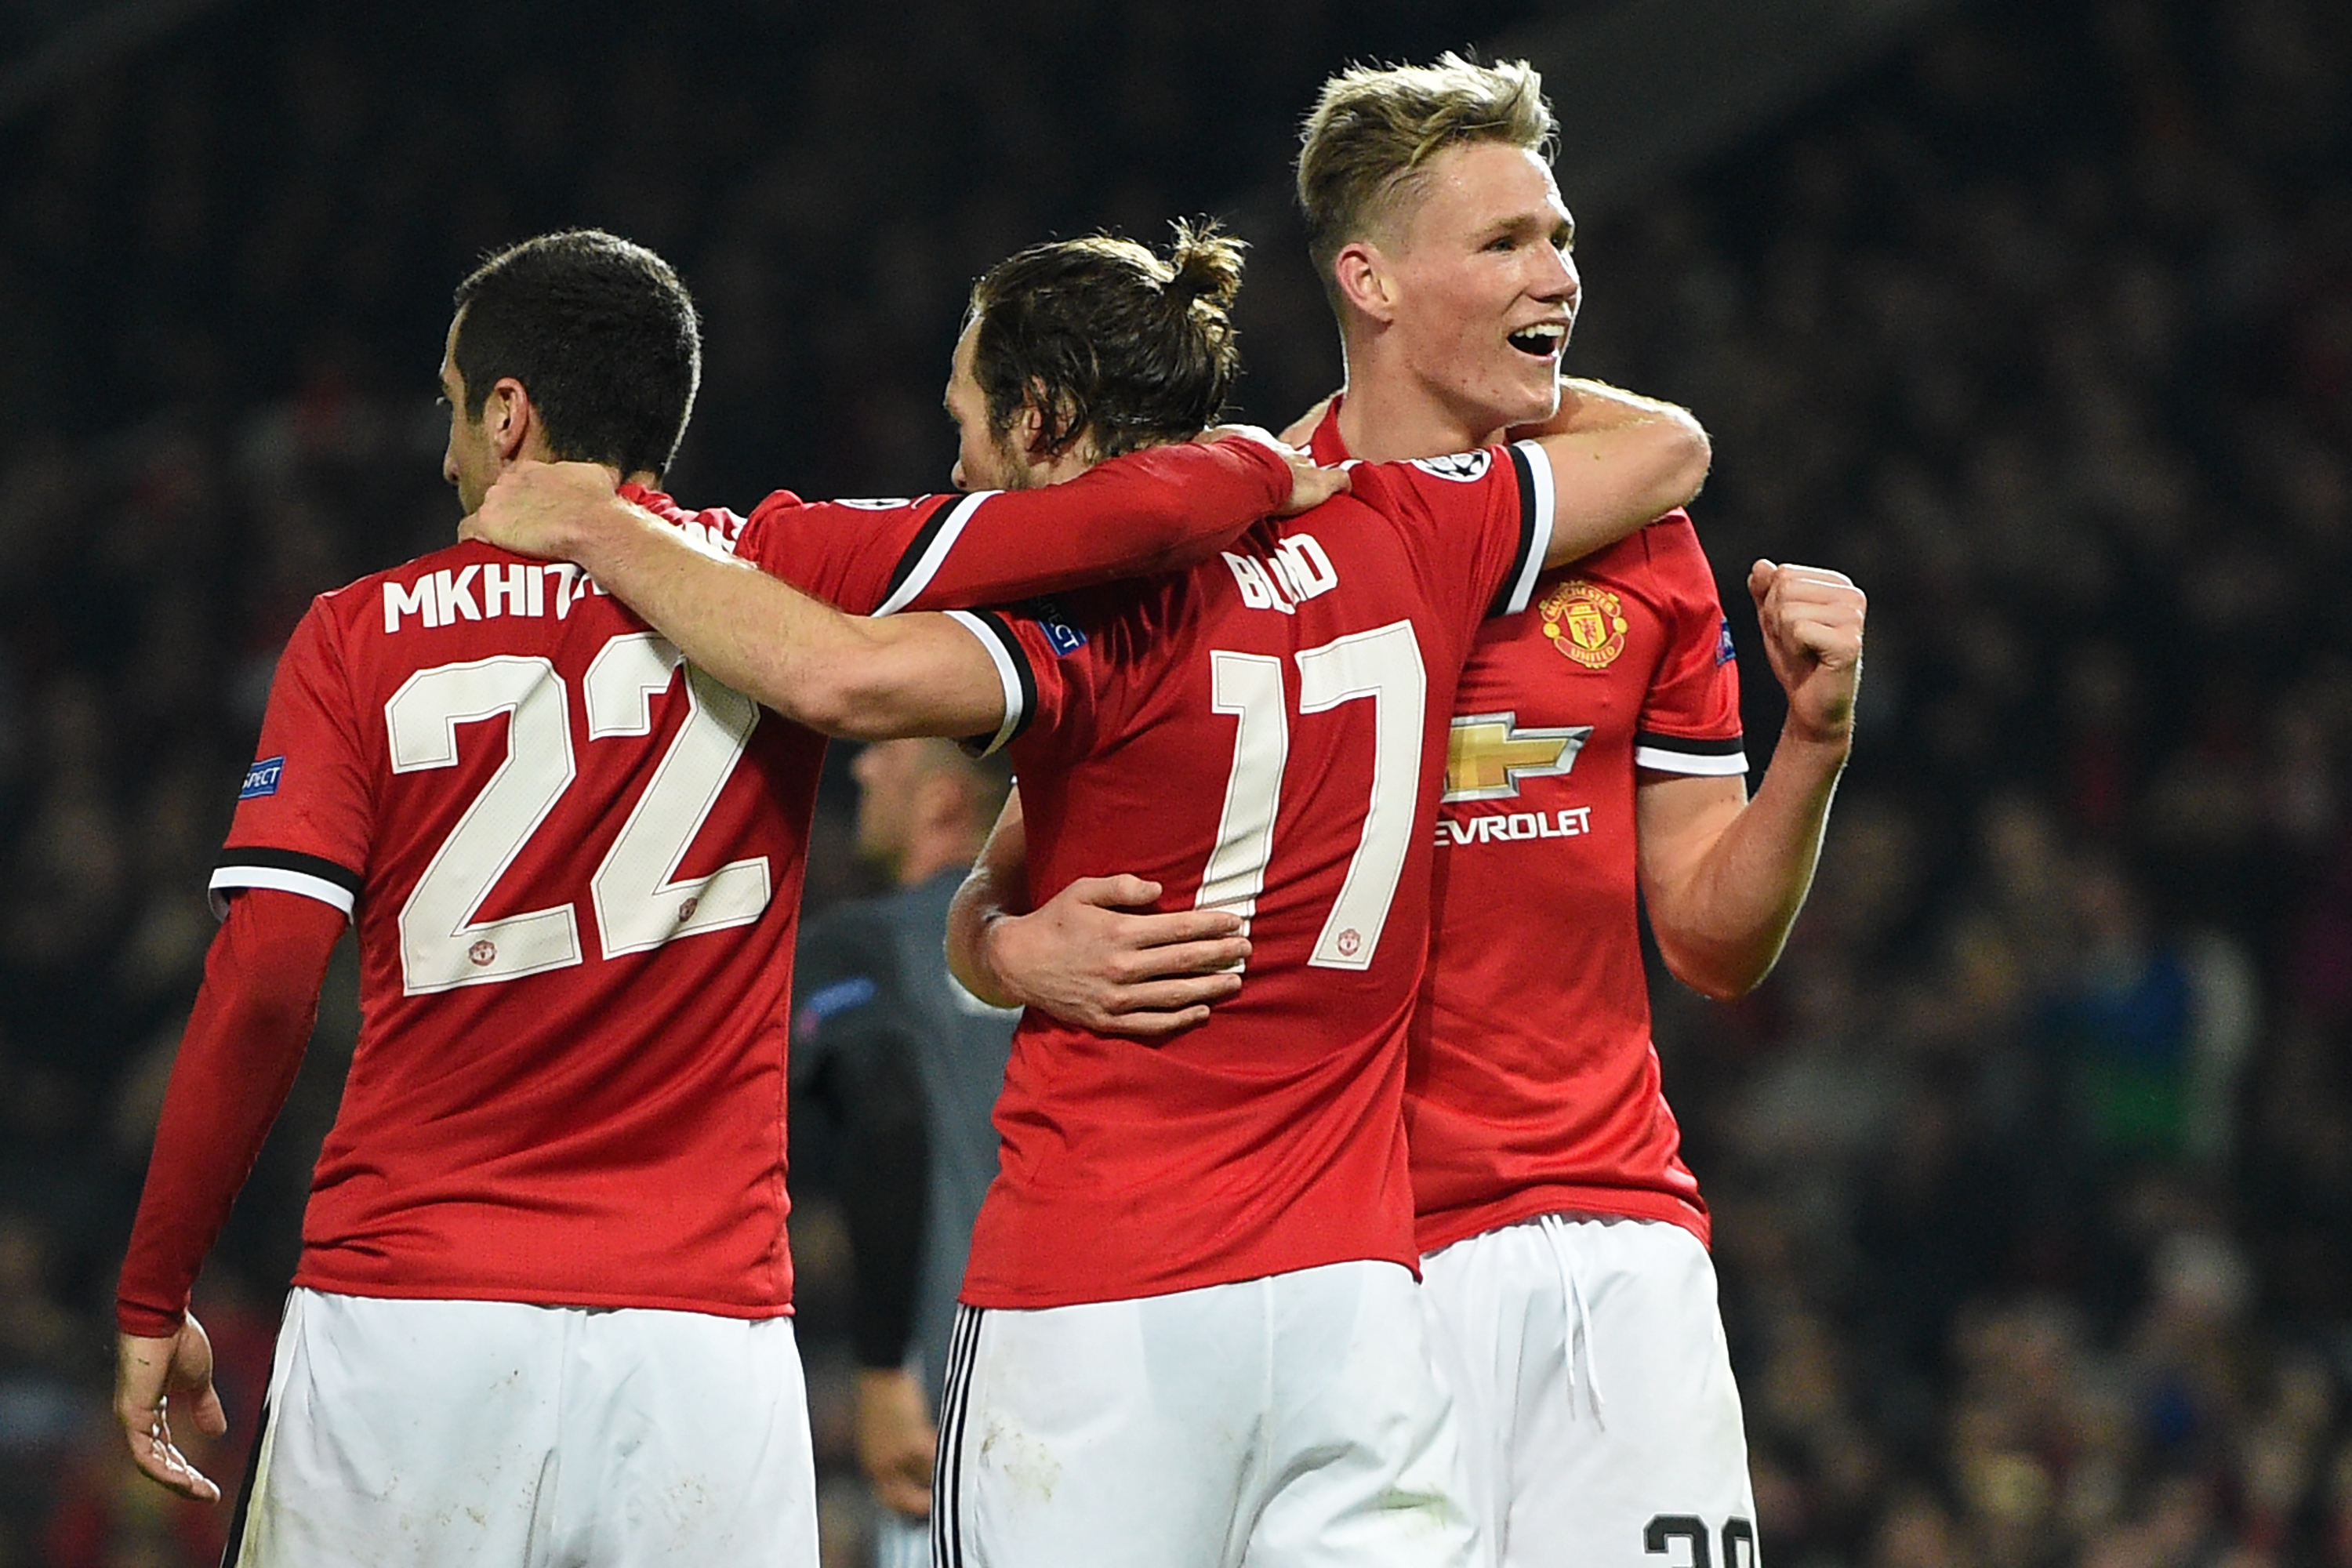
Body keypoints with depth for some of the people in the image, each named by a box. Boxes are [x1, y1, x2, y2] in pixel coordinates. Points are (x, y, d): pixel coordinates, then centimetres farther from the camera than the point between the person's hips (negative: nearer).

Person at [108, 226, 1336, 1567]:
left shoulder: (362, 636, 3)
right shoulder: (778, 574, 4)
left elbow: (264, 980, -4)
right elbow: (1128, 517, -3)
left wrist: (154, 1303, 2)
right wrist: (1268, 476, 19)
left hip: (402, 1326, -1)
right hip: (703, 1326, 1)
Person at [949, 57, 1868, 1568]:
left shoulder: (1638, 547, 11)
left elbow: (1714, 943, 13)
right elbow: (992, 906, 2)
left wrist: (1814, 739, -4)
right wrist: (1025, 951, -21)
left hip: (1616, 1232, 4)